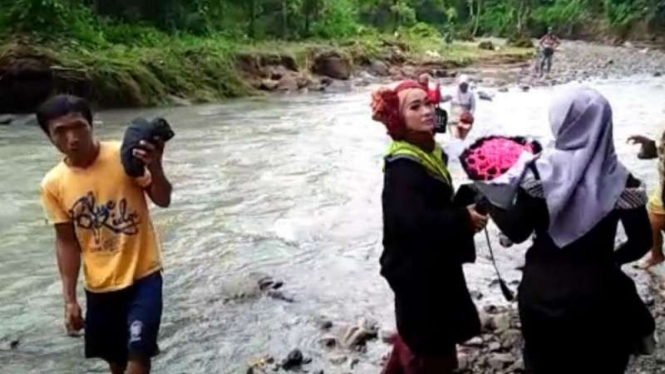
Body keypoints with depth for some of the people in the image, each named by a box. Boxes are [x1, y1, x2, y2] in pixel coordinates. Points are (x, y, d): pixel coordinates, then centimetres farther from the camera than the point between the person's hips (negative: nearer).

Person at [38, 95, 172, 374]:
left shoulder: (126, 156, -14)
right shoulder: (53, 184, -6)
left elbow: (162, 200, -13)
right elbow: (66, 241, 2)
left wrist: (155, 168, -34)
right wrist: (69, 299, 2)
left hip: (142, 275, -3)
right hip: (99, 286, 3)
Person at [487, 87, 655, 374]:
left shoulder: (542, 171, -13)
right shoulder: (620, 180, -9)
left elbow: (517, 231, -9)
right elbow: (641, 242, -4)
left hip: (543, 291, 0)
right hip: (596, 294, 0)